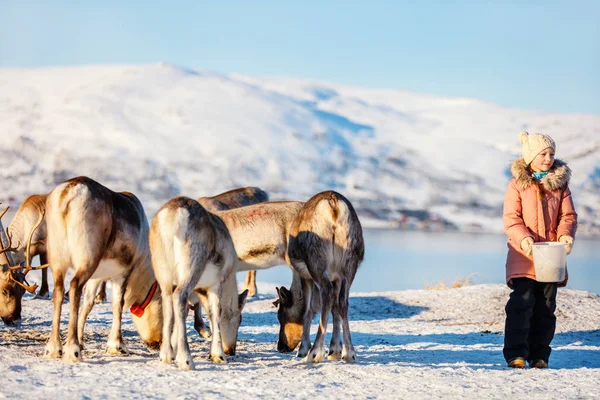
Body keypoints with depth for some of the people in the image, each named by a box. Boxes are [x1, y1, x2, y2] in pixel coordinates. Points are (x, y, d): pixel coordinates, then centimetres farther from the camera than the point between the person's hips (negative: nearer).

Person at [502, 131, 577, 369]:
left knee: (546, 306, 7)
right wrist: (523, 238, -24)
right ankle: (516, 354, -9)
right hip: (524, 255, -3)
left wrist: (566, 234, -16)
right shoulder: (517, 184, -1)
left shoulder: (560, 183, 8)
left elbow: (568, 215, 5)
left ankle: (539, 355, 15)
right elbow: (511, 218, -6)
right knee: (522, 303, -12)